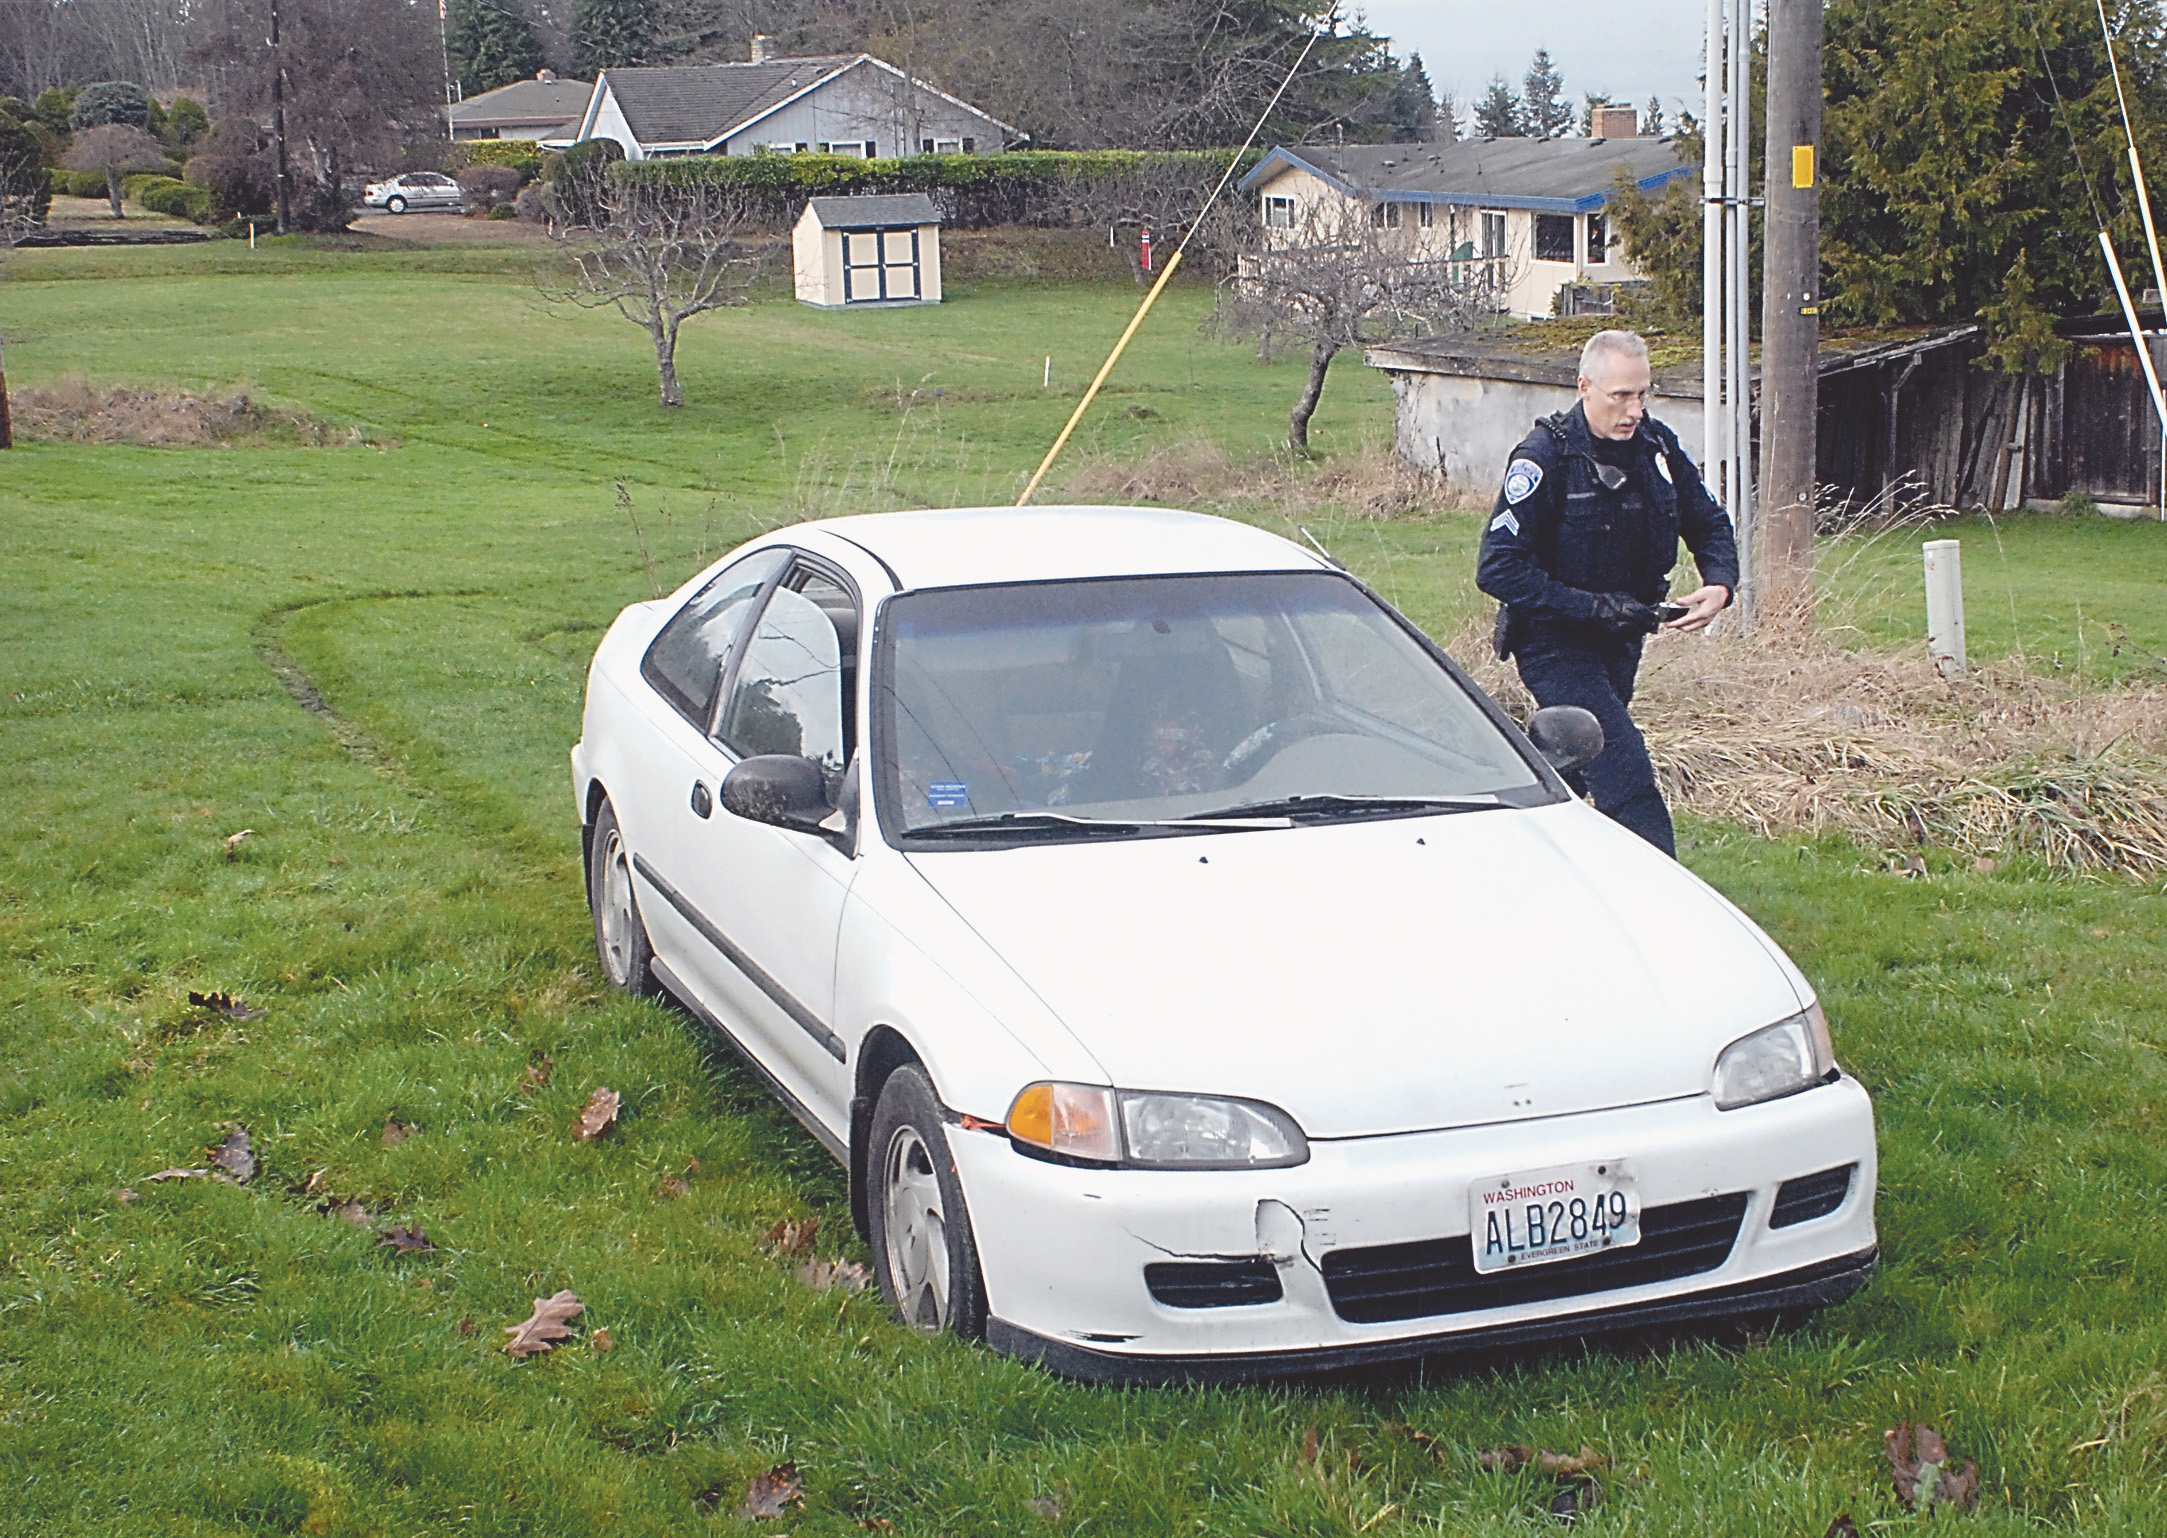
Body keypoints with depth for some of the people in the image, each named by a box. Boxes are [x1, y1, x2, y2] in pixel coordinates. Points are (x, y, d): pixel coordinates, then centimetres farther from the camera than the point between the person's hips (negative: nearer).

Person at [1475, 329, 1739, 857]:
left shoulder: (1656, 446, -1)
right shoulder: (1545, 456, -20)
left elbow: (1709, 524, 12)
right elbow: (1497, 568, -24)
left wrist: (1719, 585, -10)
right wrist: (1592, 606, -27)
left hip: (1620, 642, 7)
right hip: (1555, 643, -7)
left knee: (1568, 773, 18)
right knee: (1628, 777, -17)